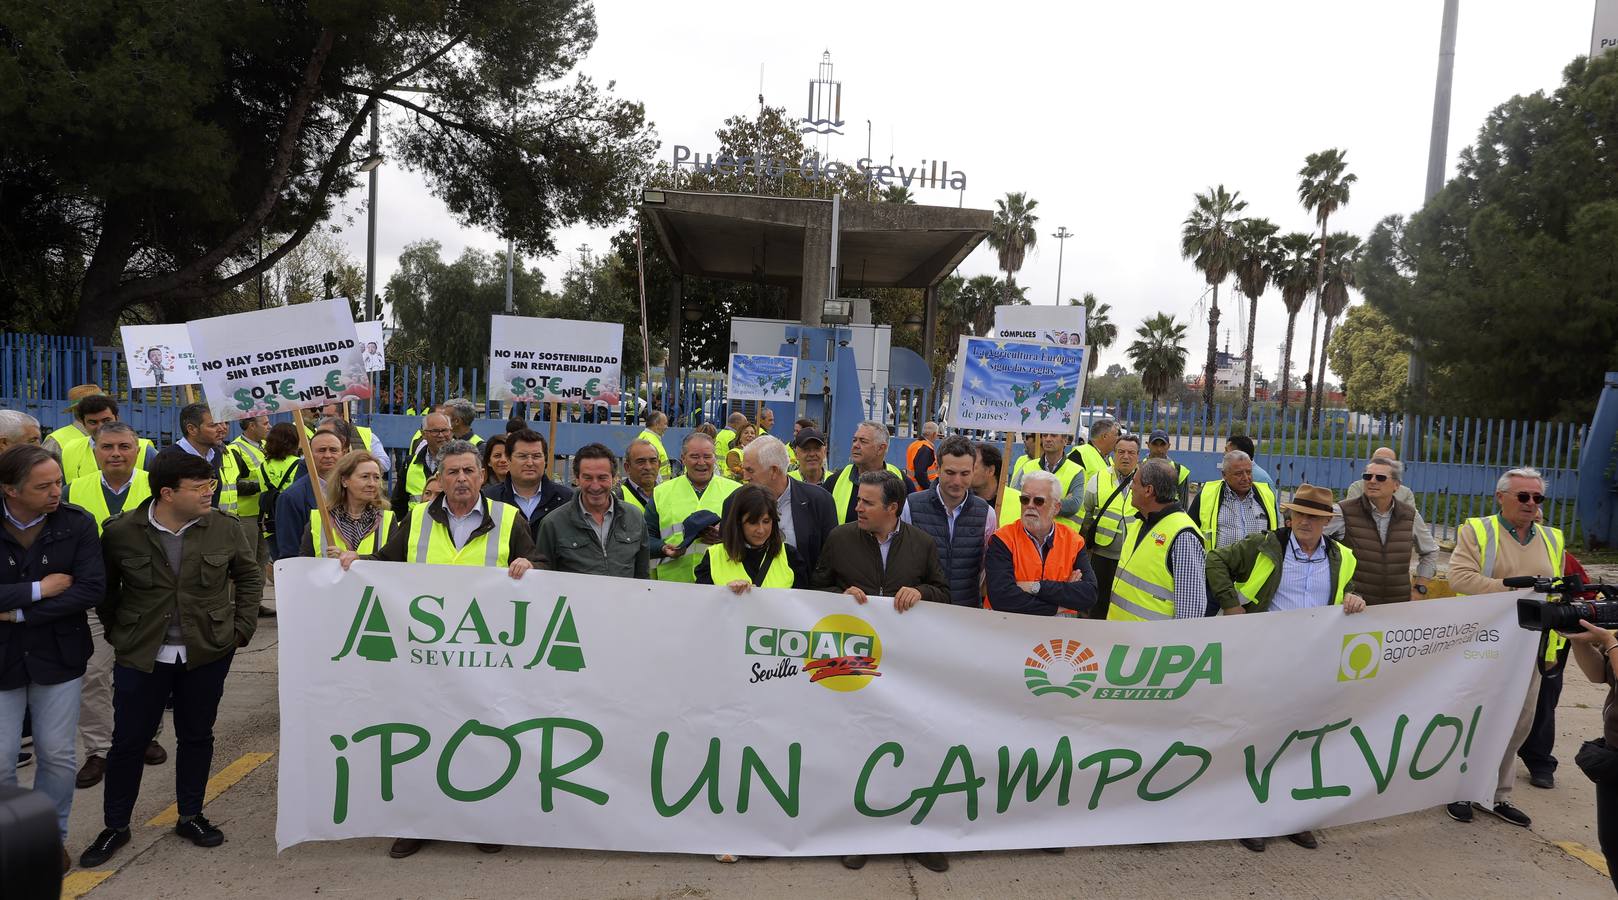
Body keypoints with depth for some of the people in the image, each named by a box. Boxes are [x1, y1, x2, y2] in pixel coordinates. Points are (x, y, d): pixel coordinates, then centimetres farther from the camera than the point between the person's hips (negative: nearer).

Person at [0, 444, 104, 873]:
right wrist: (38, 589, -18)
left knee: (58, 755, 11)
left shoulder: (77, 523, -9)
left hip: (58, 656, 1)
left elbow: (91, 588, -14)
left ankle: (52, 836, 30)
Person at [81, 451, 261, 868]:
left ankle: (191, 816, 30)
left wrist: (242, 627, 1)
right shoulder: (121, 531, -10)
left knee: (196, 736, 13)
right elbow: (104, 588, 5)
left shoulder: (224, 527, -7)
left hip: (207, 652, 1)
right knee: (128, 741, 8)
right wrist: (116, 632, 3)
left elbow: (249, 576, 6)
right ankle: (115, 827, 26)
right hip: (141, 656, -1)